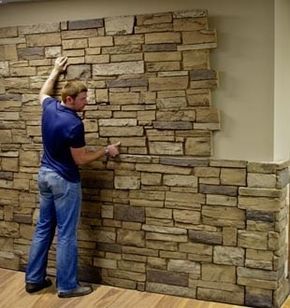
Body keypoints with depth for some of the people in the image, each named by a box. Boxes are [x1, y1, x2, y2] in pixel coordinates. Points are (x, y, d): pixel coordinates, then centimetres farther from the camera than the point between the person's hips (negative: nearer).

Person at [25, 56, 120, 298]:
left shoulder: (49, 108, 0)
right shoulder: (74, 124, -24)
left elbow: (44, 93, 26)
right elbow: (80, 159, -17)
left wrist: (56, 71, 34)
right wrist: (106, 151, -5)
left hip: (45, 175, 9)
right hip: (64, 181, -9)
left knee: (43, 228, 15)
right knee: (66, 234, 0)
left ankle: (34, 279, 23)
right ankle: (67, 286, 9)